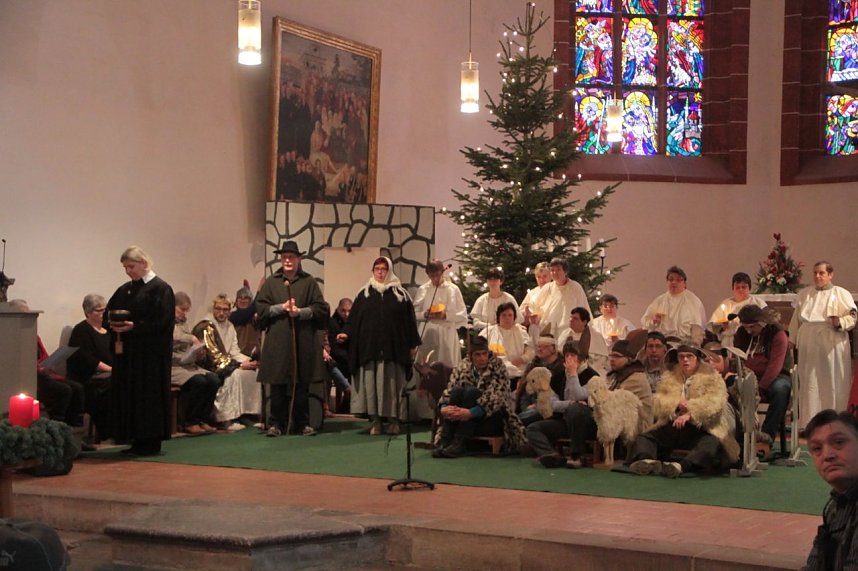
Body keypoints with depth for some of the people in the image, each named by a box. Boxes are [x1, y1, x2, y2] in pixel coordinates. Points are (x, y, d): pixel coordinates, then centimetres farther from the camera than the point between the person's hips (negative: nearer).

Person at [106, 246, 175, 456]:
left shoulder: (160, 288, -7)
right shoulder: (125, 290, 15)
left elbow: (163, 321, -15)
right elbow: (109, 312, 16)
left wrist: (134, 327, -21)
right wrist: (114, 325, -7)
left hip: (151, 353, -7)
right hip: (127, 352, 7)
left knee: (148, 396, -5)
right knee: (128, 396, 7)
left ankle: (150, 443, 2)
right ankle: (137, 440, 13)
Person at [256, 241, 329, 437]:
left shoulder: (309, 282, 6)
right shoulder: (271, 282, 8)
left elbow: (321, 308, 1)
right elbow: (260, 308, 4)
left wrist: (300, 312, -13)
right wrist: (281, 307, -9)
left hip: (303, 341, 0)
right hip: (277, 341, 0)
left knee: (302, 384, 3)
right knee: (278, 384, 0)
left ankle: (302, 423, 12)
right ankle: (276, 424, 7)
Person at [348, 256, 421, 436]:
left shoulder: (400, 294, 7)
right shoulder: (364, 294, 11)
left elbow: (409, 320, 6)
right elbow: (353, 320, 8)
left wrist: (413, 345, 2)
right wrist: (346, 334, -8)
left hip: (393, 347, -1)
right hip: (369, 347, 1)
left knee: (392, 383, -1)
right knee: (371, 382, -2)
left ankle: (393, 419, 6)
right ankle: (375, 420, 2)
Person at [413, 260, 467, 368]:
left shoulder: (453, 289, 2)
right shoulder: (423, 290, 7)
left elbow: (463, 315, 1)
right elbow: (414, 314, 8)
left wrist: (446, 315, -15)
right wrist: (424, 314, -12)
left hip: (447, 336, -1)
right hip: (427, 336, 2)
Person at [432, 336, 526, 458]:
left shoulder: (498, 369, -6)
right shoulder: (462, 368, 6)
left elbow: (496, 398, -19)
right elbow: (449, 390, -3)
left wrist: (470, 413, -33)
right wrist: (443, 408, -26)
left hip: (491, 419, -3)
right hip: (464, 419, 3)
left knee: (471, 391, -28)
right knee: (457, 390, -24)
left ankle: (459, 443, -35)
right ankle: (445, 441, -32)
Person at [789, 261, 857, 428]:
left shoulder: (841, 294, 3)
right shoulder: (804, 294, 15)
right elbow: (796, 320, 18)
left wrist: (839, 322, -23)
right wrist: (792, 341, 16)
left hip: (832, 347, -3)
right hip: (809, 347, 3)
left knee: (833, 385, -1)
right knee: (810, 385, 3)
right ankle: (809, 422, 7)